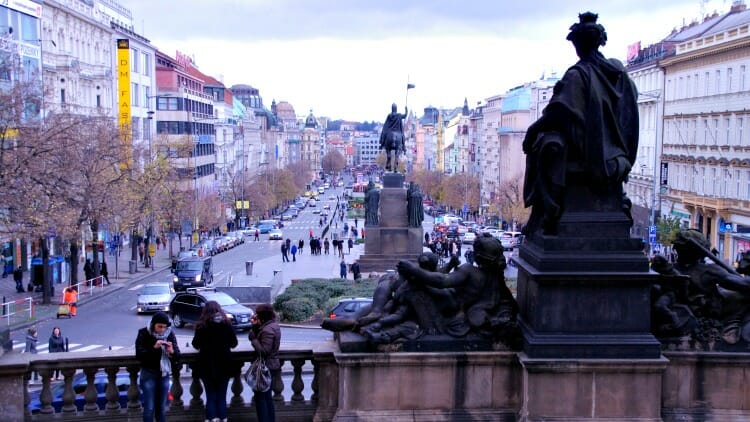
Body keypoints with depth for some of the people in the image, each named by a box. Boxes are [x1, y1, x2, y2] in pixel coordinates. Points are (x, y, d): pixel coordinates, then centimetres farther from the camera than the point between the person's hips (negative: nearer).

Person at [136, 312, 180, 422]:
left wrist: (172, 352, -22)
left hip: (164, 374, 3)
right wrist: (154, 347, -27)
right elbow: (139, 355, -15)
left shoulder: (170, 334, -2)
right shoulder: (144, 334, -9)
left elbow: (177, 356, 0)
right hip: (149, 373, -3)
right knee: (149, 408, -3)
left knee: (162, 407, 10)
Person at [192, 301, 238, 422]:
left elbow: (196, 344, 0)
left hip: (207, 366, -1)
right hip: (224, 366, 1)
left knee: (211, 397, 8)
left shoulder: (202, 326, -9)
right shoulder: (226, 324, -4)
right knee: (221, 397, 10)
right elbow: (234, 343, 4)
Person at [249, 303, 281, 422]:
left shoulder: (267, 330, -24)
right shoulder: (273, 325, 7)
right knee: (268, 397, 19)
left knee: (260, 398, -1)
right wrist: (255, 327, -5)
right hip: (272, 366, 10)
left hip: (266, 368, -10)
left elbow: (263, 351, -26)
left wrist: (253, 339, -18)